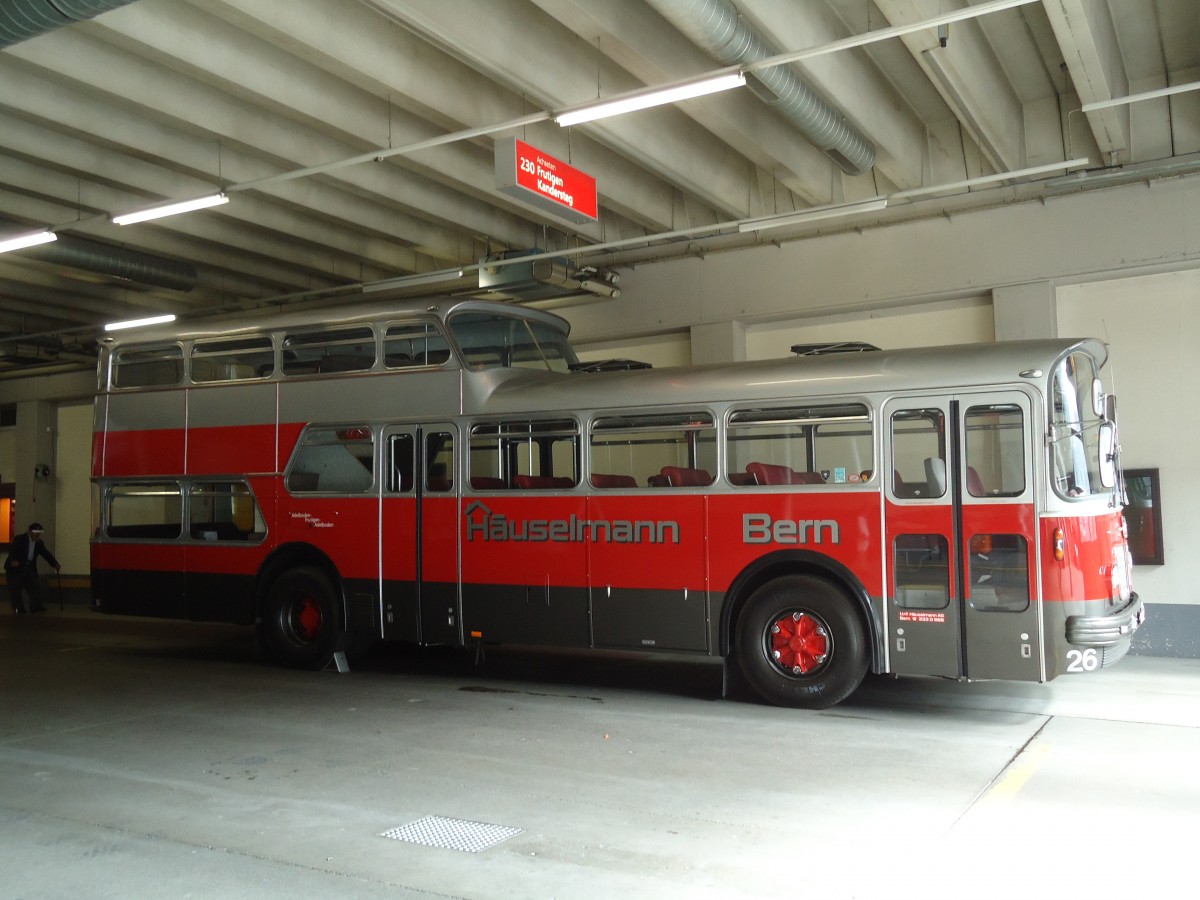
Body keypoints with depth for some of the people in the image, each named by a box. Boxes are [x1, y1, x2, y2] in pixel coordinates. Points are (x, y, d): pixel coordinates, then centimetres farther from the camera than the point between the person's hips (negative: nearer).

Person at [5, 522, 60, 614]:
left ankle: (36, 606, -1)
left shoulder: (39, 543, 5)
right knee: (15, 589, -5)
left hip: (30, 568, 5)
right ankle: (18, 608, 4)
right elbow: (12, 549, -25)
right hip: (16, 568, -5)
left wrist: (55, 564, -9)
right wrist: (13, 560, -43)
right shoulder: (19, 539, -12)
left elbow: (46, 554, 4)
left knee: (35, 586, -3)